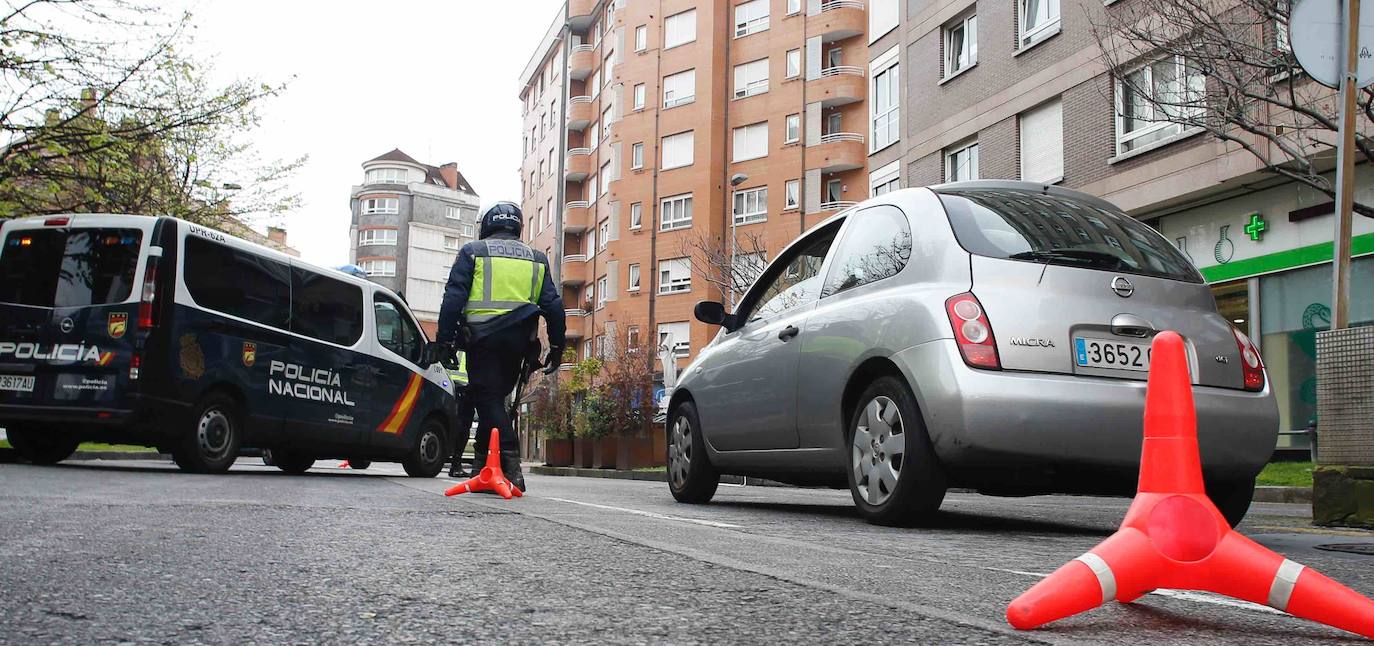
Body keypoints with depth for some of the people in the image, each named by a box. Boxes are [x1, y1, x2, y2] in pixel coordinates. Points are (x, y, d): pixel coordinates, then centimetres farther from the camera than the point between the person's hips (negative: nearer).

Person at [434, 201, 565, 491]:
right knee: (496, 398, 15)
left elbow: (454, 296, -3)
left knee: (488, 400, -4)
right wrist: (557, 346, 14)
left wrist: (445, 337, -3)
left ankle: (511, 466, -16)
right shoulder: (536, 259, 16)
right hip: (518, 341, 4)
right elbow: (553, 304, 11)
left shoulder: (473, 252, 6)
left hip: (482, 337, -4)